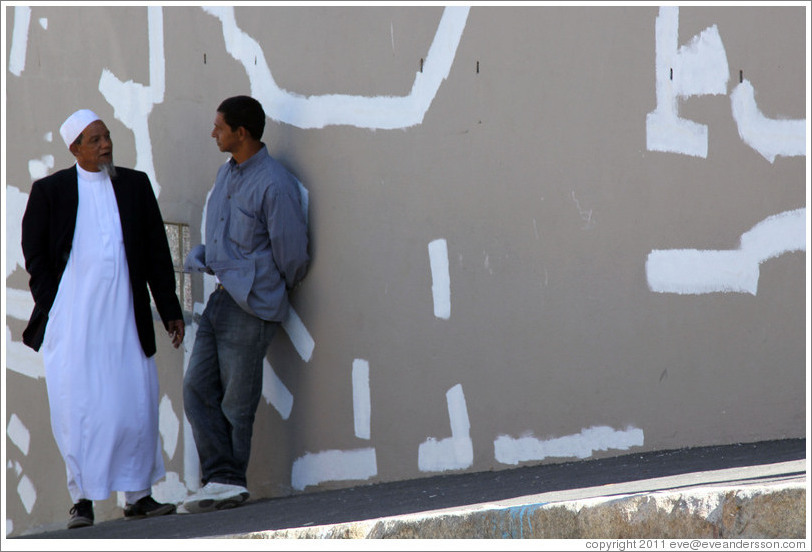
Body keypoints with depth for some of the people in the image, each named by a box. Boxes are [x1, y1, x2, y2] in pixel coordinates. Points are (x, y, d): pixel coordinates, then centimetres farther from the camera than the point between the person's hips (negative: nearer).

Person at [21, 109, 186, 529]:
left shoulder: (135, 185, 10)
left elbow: (157, 254, 12)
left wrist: (170, 310, 9)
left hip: (124, 316, 2)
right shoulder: (50, 191, 4)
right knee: (76, 407, -4)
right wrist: (51, 312, -3)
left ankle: (138, 496, 10)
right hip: (72, 317, -2)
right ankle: (82, 498, 3)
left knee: (136, 405, 1)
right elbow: (35, 257, 5)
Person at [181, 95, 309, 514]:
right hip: (220, 298, 9)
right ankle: (222, 478, -3)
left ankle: (230, 483, 9)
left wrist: (278, 292, 6)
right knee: (197, 389, -1)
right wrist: (199, 256, 10)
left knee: (236, 402, -1)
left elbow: (292, 254, -9)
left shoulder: (274, 185, -14)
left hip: (250, 306, -9)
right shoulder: (226, 174, 14)